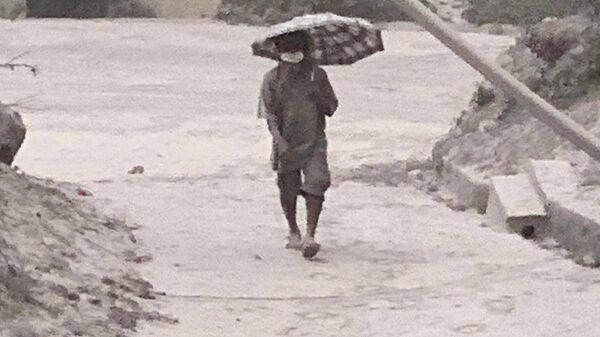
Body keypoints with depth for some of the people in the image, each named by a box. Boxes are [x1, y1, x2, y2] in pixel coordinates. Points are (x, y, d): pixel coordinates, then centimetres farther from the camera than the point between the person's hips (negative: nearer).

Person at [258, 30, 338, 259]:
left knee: (316, 185, -16)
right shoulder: (272, 79, -2)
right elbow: (269, 113, -8)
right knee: (287, 191, 8)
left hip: (314, 143, 0)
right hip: (286, 144, 0)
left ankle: (310, 235, -14)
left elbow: (331, 107, 8)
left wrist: (318, 98, -14)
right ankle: (294, 232, 30)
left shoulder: (317, 75, 4)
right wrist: (280, 141, -21)